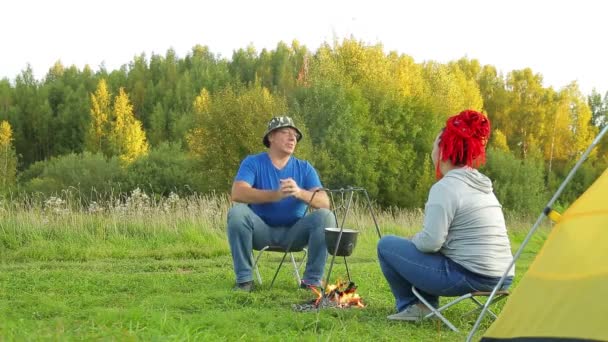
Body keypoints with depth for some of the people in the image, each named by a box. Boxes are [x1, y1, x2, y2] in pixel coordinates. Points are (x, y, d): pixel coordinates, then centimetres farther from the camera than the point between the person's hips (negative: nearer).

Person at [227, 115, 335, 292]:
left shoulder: (304, 168, 2)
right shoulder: (253, 163, -4)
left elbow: (324, 202, -12)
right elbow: (237, 193, -23)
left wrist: (300, 193, -35)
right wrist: (275, 195, -37)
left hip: (294, 233, 1)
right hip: (261, 230, -1)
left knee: (325, 216, -23)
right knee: (237, 212, -29)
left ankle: (312, 280, -15)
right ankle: (244, 279, -21)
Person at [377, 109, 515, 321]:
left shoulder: (445, 187, -14)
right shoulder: (482, 185, 13)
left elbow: (430, 242, -19)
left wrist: (413, 240, 3)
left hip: (470, 277, -9)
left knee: (387, 245, 1)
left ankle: (410, 305, 12)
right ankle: (426, 304, 20)